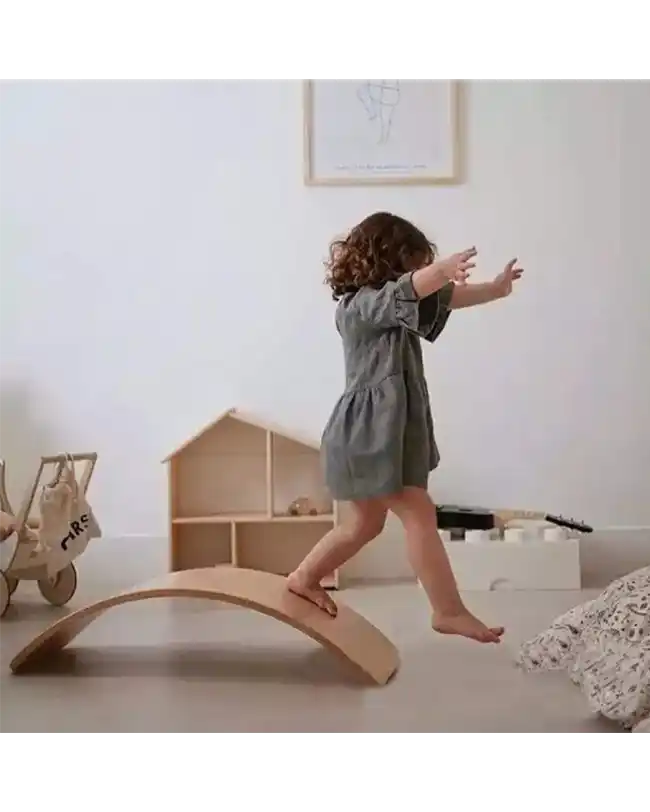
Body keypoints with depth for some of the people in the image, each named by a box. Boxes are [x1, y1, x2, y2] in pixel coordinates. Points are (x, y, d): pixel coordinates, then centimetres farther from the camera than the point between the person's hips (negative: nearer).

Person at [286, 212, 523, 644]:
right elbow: (409, 289, -36)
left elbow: (443, 299, 22)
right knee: (419, 513, -9)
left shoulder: (390, 308, 15)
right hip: (370, 431, -11)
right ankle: (450, 611, -2)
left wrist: (496, 289, 22)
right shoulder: (362, 303, -15)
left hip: (386, 430, 11)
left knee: (367, 522, 19)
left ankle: (304, 578, 34)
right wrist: (442, 269, -53)